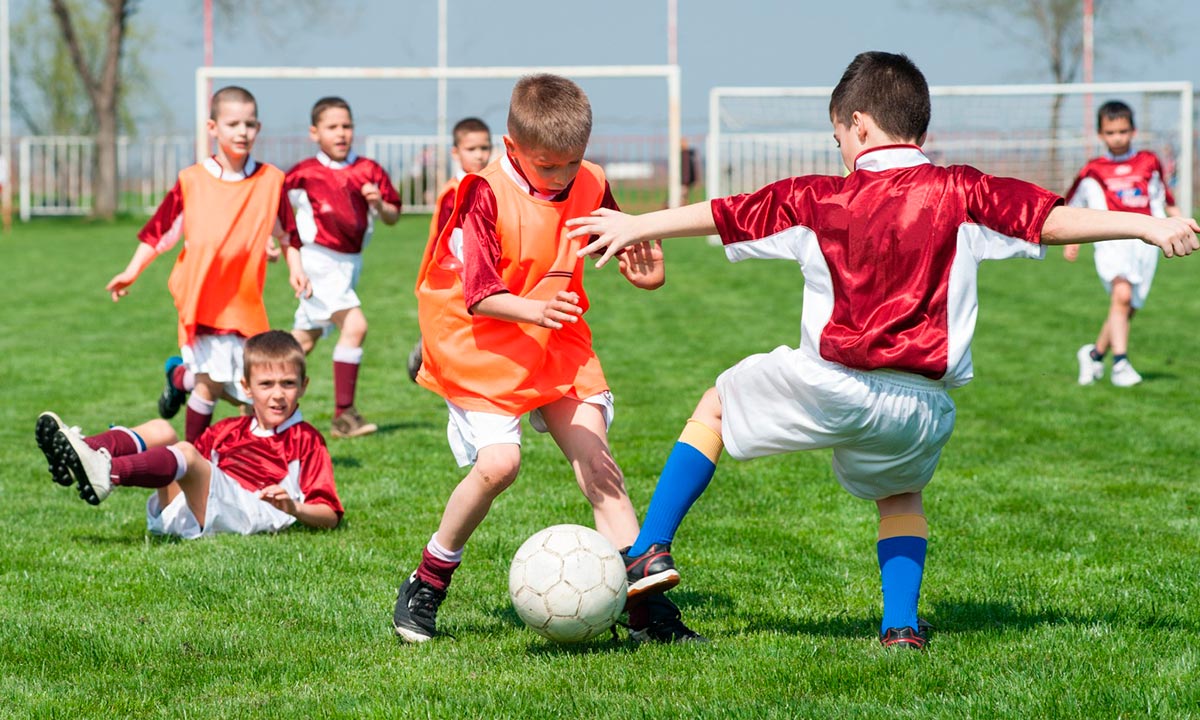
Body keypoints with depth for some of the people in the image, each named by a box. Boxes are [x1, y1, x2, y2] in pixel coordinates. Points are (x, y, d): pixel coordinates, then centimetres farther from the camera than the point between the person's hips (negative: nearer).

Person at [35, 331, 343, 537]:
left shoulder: (306, 440, 15)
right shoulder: (228, 430, 31)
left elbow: (329, 516, 6)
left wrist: (293, 508, -13)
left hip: (245, 513, -6)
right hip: (180, 510, 6)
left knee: (187, 454, -30)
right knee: (160, 430, -9)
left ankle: (108, 473, -56)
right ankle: (81, 451, -35)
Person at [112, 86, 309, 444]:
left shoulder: (271, 180, 3)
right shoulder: (191, 181, -2)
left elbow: (287, 232, 15)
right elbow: (159, 231, 3)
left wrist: (295, 269, 3)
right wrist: (131, 273, -3)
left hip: (245, 300, 3)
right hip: (201, 295, -3)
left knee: (243, 394, 5)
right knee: (212, 381, -10)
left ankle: (181, 376, 34)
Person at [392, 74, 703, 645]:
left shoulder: (589, 187, -2)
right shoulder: (487, 195, -19)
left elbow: (616, 239, 13)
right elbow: (480, 296, -23)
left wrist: (644, 267, -10)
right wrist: (532, 310, -41)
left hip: (558, 344, 5)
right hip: (484, 346, -5)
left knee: (594, 458, -4)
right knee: (498, 461, -20)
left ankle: (644, 607, -5)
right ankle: (426, 586, 1)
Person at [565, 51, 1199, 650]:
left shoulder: (816, 199, 4)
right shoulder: (959, 194, 1)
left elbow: (720, 214, 13)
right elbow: (1057, 220, -4)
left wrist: (637, 227, 26)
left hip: (831, 385, -1)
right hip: (923, 408, 1)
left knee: (715, 407, 24)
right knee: (900, 495, 32)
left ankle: (650, 553, 17)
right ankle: (901, 625, 14)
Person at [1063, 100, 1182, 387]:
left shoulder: (1149, 163, 13)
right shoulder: (1093, 170, 8)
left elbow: (1164, 199, 24)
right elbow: (1072, 206, 21)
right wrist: (1071, 240, 16)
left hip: (1146, 242, 3)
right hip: (1112, 240, -3)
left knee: (1127, 309, 4)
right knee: (1121, 293, -27)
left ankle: (1095, 353, 29)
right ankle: (1121, 363, -31)